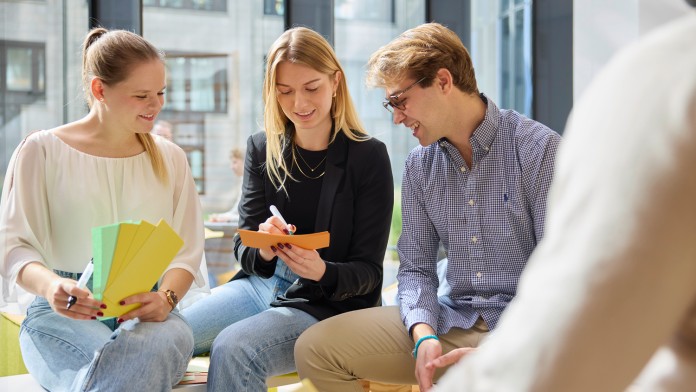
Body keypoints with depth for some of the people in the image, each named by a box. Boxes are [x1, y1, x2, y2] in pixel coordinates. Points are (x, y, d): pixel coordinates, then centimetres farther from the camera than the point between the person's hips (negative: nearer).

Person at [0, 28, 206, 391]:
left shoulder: (170, 158, 14)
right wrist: (50, 285, -25)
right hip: (62, 312, -3)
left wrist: (165, 297, -15)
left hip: (146, 311, 3)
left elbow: (186, 251, 8)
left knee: (171, 338, -37)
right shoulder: (42, 151, 4)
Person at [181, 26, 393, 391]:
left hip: (330, 301, -4)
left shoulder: (369, 156, -7)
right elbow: (243, 247, 3)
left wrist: (323, 272, -28)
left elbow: (368, 271, -6)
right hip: (261, 284, 4)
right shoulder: (262, 149, 5)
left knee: (233, 348, -31)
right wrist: (262, 251, -21)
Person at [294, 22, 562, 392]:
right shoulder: (419, 165, 10)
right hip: (451, 321, 5)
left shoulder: (538, 149, -8)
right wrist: (424, 334, -11)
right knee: (315, 347, -8)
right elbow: (416, 266, 10)